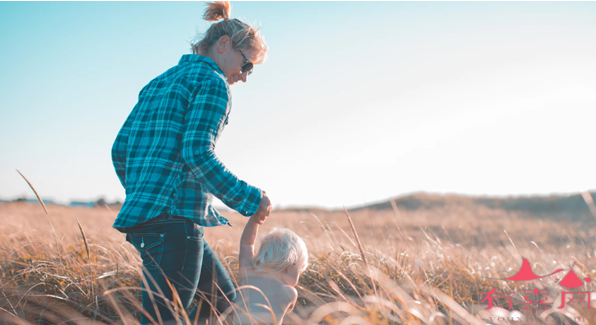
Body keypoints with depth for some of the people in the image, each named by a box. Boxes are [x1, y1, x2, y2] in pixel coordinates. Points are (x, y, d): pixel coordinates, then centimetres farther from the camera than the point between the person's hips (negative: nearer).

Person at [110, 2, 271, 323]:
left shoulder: (159, 82, 22)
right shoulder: (212, 83, -4)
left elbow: (120, 149, 21)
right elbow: (197, 153, -17)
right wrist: (250, 199, -11)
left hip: (143, 216, 10)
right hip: (174, 217, -10)